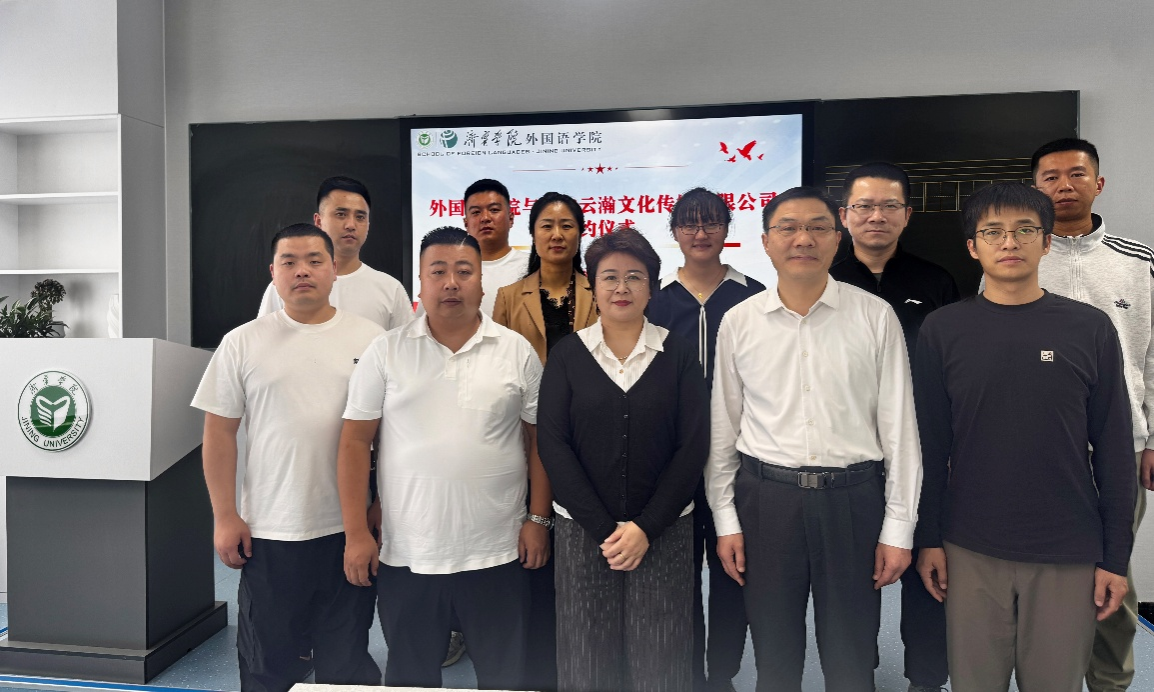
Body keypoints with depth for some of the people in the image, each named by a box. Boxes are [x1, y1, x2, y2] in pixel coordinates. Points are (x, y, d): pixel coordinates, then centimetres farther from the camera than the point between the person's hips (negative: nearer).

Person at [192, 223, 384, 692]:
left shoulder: (370, 339, 1)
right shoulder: (242, 343, 1)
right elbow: (219, 432, 2)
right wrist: (225, 517, -2)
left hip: (349, 530, 0)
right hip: (268, 531, 0)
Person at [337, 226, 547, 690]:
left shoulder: (517, 351, 0)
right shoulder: (386, 352, -1)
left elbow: (540, 439, 3)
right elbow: (355, 442, 0)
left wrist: (538, 519, -1)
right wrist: (355, 533, -4)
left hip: (497, 552, 0)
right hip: (406, 554, 1)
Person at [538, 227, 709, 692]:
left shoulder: (678, 355, 3)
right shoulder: (567, 355, 2)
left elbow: (694, 446, -1)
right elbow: (553, 445, -3)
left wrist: (647, 527, -9)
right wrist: (603, 528, -10)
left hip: (664, 532, 0)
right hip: (582, 531, 0)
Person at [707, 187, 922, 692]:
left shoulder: (876, 317, -3)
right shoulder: (738, 322, 1)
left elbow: (899, 426, 0)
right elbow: (722, 429, 6)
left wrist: (898, 527, -1)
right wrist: (725, 521, 5)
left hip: (852, 498, -1)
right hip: (765, 498, 1)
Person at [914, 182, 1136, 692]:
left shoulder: (1090, 329, -1)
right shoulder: (942, 330, -1)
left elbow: (1114, 451, 2)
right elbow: (931, 444, 1)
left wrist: (1116, 557, 1)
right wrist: (929, 538, 1)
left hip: (1069, 554, 0)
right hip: (972, 551, 0)